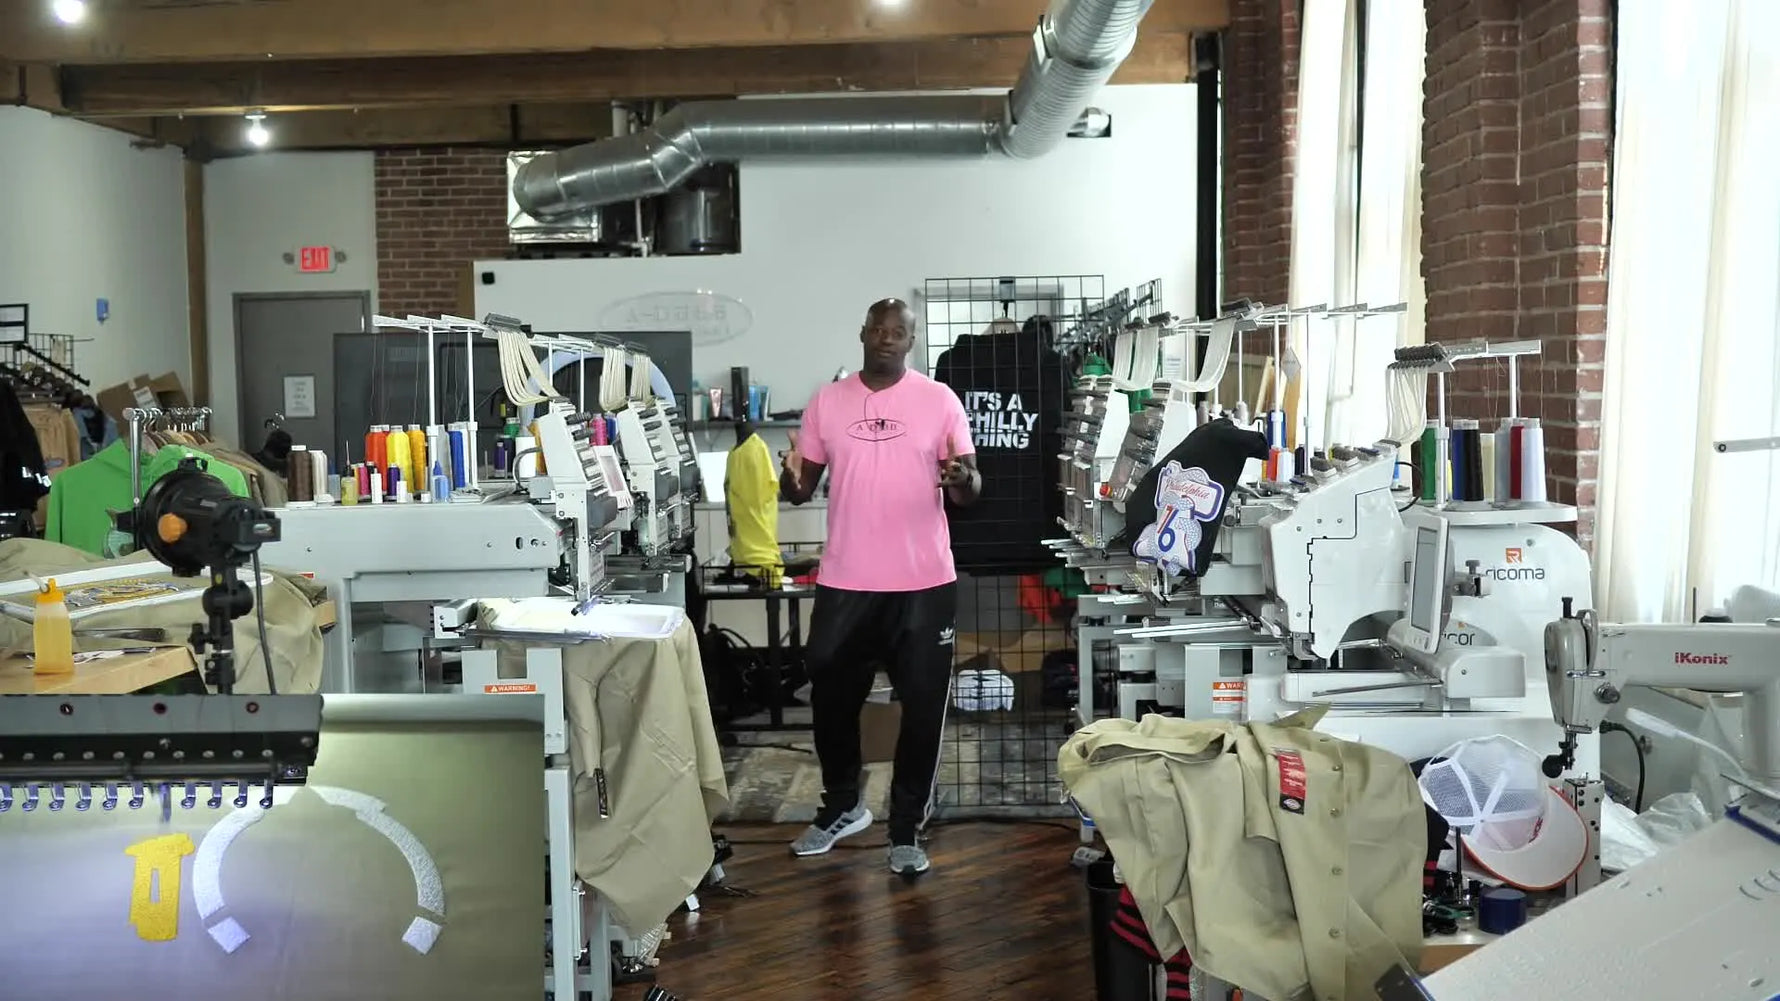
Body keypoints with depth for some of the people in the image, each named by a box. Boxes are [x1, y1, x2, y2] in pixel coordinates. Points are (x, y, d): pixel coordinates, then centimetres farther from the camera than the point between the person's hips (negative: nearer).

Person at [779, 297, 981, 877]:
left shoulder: (939, 400, -1)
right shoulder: (826, 401, 5)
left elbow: (968, 492, -2)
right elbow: (802, 489, 8)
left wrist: (964, 478, -25)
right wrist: (792, 480, -15)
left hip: (923, 584, -2)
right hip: (844, 583, 2)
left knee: (922, 709, 5)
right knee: (831, 700, 13)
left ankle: (906, 828, 20)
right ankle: (841, 807, 36)